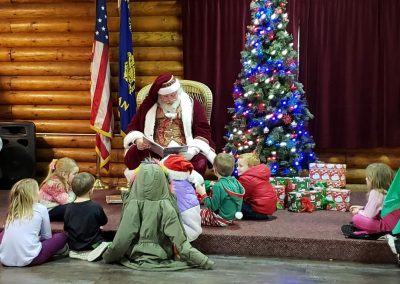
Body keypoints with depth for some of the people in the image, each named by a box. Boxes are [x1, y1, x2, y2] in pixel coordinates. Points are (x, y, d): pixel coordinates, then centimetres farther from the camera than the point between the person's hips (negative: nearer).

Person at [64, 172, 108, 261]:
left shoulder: (69, 208, -7)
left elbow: (66, 229, 4)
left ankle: (75, 252, 9)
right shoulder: (96, 207, -15)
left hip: (74, 247, 4)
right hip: (93, 246, -4)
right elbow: (103, 222, 3)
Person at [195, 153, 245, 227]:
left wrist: (203, 193, -12)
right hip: (233, 217, 8)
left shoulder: (218, 186, -26)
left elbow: (213, 207, -22)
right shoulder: (235, 181, -4)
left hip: (222, 219, -8)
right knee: (203, 210, 23)